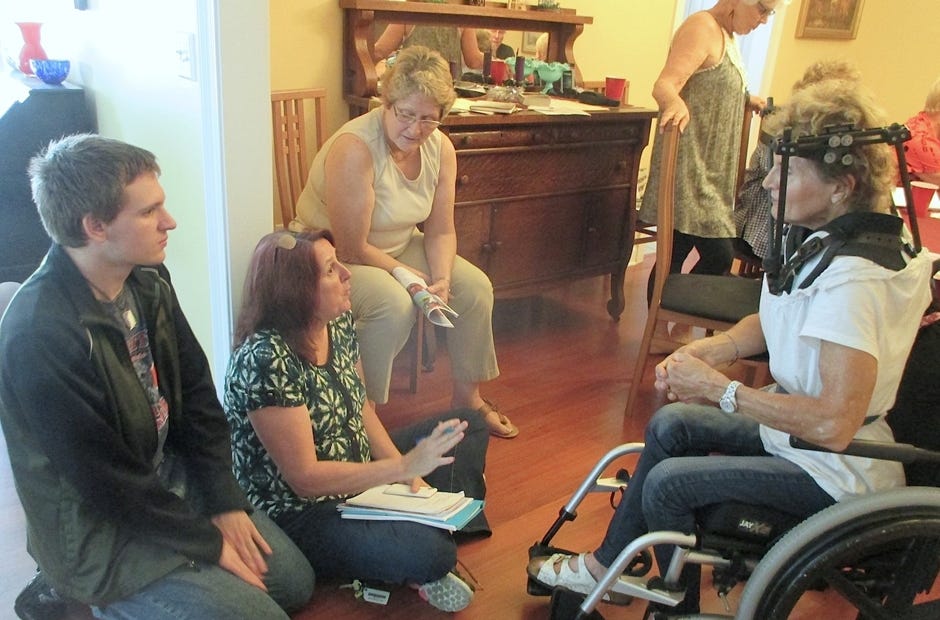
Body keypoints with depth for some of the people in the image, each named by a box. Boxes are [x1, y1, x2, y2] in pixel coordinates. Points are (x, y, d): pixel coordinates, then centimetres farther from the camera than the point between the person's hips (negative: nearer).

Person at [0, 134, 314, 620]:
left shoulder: (147, 280, -6)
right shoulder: (40, 336, -29)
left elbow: (195, 390, 2)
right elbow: (107, 483, -23)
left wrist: (226, 501, -4)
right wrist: (209, 543, -13)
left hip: (172, 477, 8)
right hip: (100, 531, -7)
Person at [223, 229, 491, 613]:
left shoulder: (339, 322, -4)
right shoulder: (265, 360, -28)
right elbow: (305, 478, -26)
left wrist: (409, 477, -7)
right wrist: (405, 466, -29)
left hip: (359, 479, 9)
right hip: (297, 516, -9)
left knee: (468, 427, 11)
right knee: (427, 553, -32)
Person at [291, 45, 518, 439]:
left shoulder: (440, 148, -8)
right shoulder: (354, 148, -30)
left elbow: (441, 231, -2)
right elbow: (352, 247, -27)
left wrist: (442, 280, -20)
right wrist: (413, 279, -21)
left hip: (398, 247, 7)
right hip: (330, 256, -7)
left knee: (475, 286, -5)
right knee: (395, 304, -33)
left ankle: (467, 397, 12)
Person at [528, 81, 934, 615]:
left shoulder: (853, 279, -32)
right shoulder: (830, 239, -3)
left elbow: (834, 424, -38)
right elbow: (776, 322, 9)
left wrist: (721, 389, -27)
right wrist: (708, 350, -9)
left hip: (837, 474, -9)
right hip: (801, 430, 10)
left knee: (668, 483, -9)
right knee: (670, 423, 12)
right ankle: (609, 564, 25)